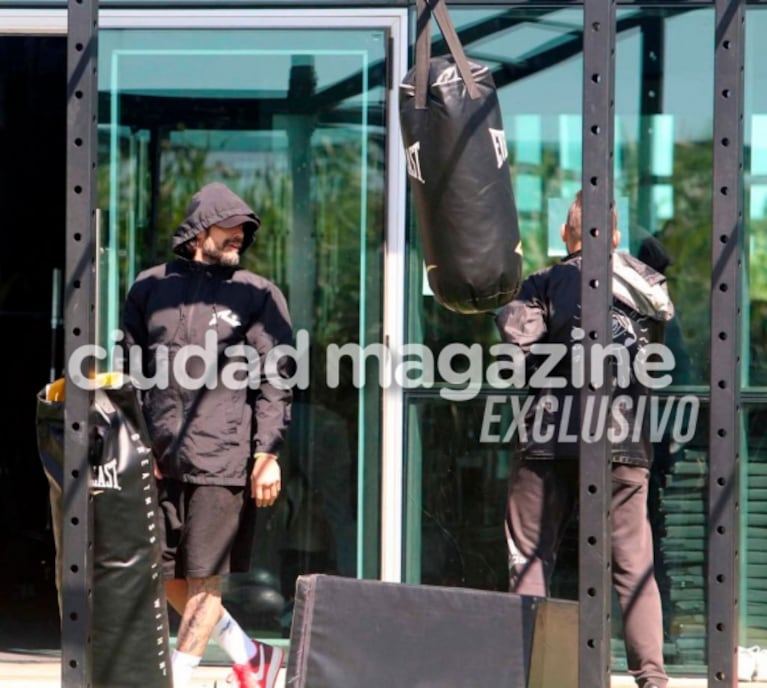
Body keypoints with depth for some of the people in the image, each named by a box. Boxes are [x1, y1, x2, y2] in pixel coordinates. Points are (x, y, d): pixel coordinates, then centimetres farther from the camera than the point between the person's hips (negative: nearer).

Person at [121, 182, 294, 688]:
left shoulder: (257, 296, 4)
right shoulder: (151, 288, 12)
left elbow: (275, 381, -1)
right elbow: (133, 372, 15)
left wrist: (267, 455, -10)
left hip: (223, 461, -4)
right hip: (161, 457, 4)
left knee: (204, 579, -3)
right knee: (169, 577, 9)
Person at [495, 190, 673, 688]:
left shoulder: (546, 283, 1)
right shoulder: (648, 283, 10)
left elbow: (517, 335, -13)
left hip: (553, 439, -2)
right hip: (625, 441, 2)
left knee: (531, 554, 6)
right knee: (634, 563, 4)